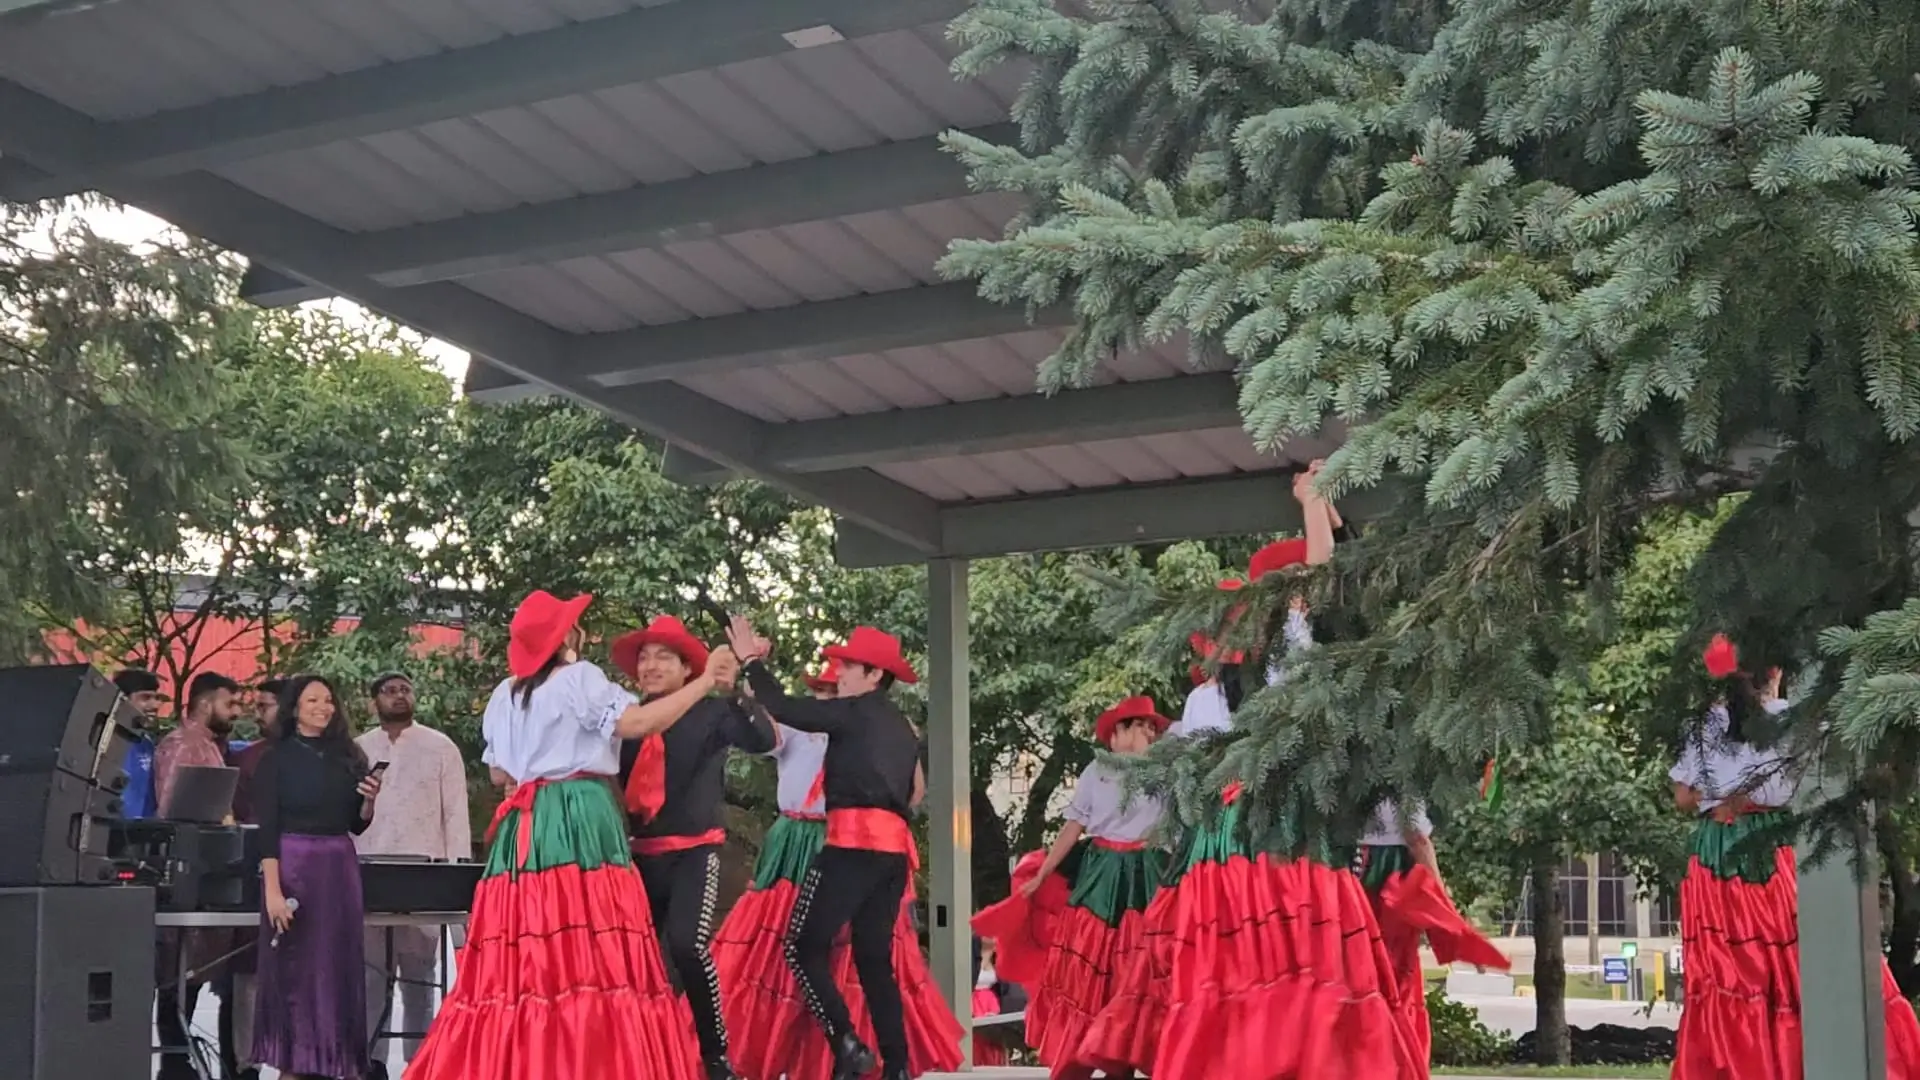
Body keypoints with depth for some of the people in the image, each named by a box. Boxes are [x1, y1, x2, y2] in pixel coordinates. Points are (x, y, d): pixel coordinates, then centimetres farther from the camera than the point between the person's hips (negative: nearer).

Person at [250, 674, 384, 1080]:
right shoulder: (277, 758, -2)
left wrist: (369, 800, -5)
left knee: (340, 967, 5)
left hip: (340, 867, 5)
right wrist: (272, 889, -16)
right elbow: (267, 829, -8)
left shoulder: (347, 757, 10)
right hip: (293, 865, -5)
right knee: (292, 969, -2)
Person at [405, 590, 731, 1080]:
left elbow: (498, 772, 22)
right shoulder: (579, 678, -2)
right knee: (589, 955, -11)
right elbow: (634, 722, -15)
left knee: (524, 959, 3)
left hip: (523, 829, 7)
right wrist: (704, 682, -10)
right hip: (580, 822, -7)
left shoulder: (505, 694, 18)